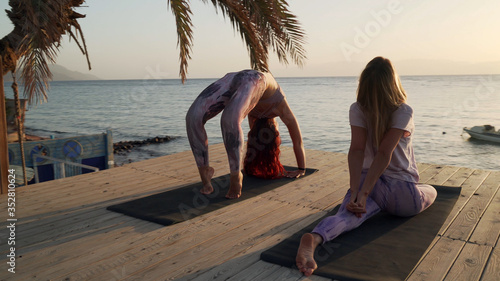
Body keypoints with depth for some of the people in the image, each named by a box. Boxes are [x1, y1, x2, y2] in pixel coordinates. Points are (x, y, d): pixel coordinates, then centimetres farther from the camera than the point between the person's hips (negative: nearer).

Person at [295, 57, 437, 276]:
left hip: (367, 181, 2)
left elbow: (356, 149, -14)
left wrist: (355, 192, -20)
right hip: (402, 194, -2)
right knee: (431, 191, 29)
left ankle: (314, 238, -53)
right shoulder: (404, 112, -10)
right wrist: (363, 194, -22)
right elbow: (384, 154, -18)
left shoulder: (357, 110, -3)